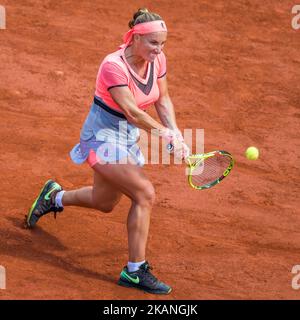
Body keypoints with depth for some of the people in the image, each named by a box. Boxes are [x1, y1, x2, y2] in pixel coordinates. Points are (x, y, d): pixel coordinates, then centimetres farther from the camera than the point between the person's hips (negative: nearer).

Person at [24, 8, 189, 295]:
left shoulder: (157, 60, -6)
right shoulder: (113, 66, -28)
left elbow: (163, 100, 4)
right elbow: (132, 112, -31)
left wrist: (175, 132, -9)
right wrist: (164, 132, -28)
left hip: (128, 138, 8)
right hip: (103, 138, -8)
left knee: (105, 203, 23)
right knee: (145, 194, -21)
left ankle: (54, 196, 52)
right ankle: (135, 270, -12)